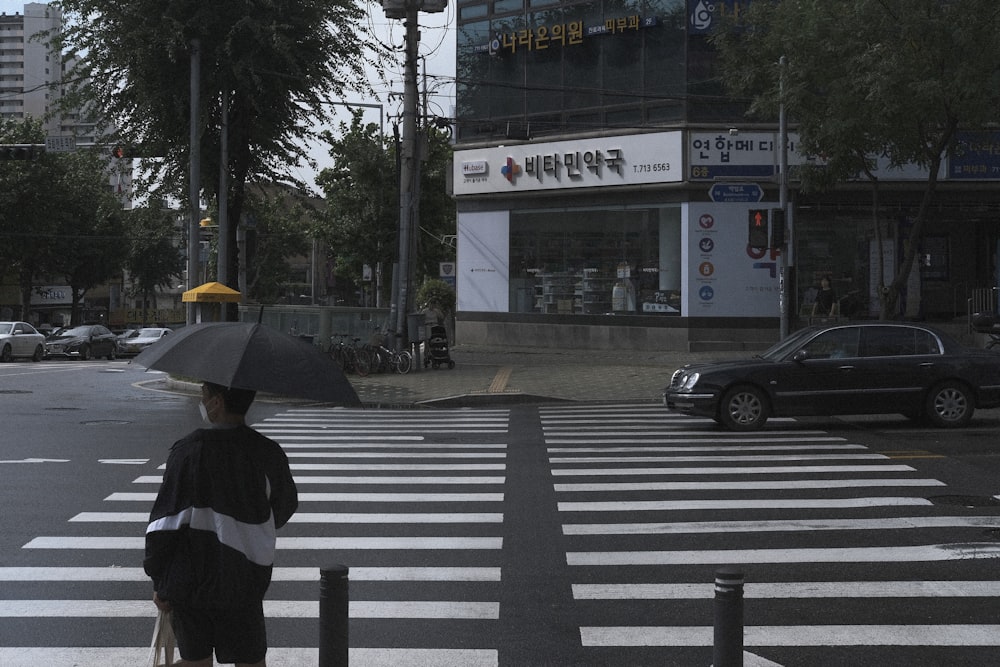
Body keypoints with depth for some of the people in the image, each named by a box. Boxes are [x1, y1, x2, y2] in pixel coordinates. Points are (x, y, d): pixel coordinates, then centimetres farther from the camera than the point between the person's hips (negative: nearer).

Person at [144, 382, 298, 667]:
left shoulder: (188, 450, -14)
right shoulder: (268, 453, -7)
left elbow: (165, 522, -11)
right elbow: (285, 508, 8)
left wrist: (159, 581, -2)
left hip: (188, 582, -1)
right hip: (243, 584, 1)